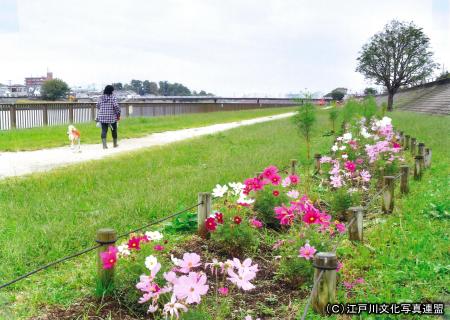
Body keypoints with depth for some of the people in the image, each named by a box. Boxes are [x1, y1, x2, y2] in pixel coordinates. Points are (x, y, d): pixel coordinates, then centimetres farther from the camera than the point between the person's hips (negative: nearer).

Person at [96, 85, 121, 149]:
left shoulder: (100, 98, 5)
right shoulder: (113, 97, -8)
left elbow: (98, 107, 11)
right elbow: (116, 106, -16)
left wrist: (98, 117, 24)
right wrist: (118, 115, -5)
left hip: (102, 117, 3)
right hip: (112, 117, -3)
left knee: (104, 130, 1)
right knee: (114, 130, 12)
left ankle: (104, 145, -11)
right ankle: (115, 144, 24)